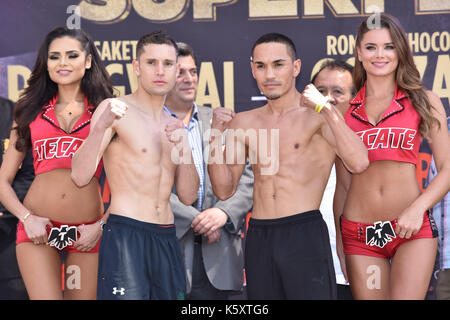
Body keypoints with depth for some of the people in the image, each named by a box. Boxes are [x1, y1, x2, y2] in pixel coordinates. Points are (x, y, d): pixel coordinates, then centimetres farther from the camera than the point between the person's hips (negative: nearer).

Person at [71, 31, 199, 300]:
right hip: (125, 237, -6)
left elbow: (188, 196, 12)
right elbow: (80, 176, -14)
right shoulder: (115, 110, -2)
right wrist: (101, 126, -28)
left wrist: (183, 148, -3)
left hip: (167, 240, 7)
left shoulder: (173, 126, 19)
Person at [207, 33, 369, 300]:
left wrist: (324, 107, -17)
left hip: (305, 236, -5)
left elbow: (359, 163, -18)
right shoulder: (243, 123, 13)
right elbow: (224, 190, 12)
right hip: (259, 239, 5)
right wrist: (216, 135, 1)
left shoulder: (318, 115, -2)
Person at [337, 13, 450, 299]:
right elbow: (342, 179, 14)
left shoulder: (424, 102, 6)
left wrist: (418, 208, -14)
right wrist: (338, 236, 7)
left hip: (412, 231, -2)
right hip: (359, 233, 2)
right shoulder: (345, 107, 10)